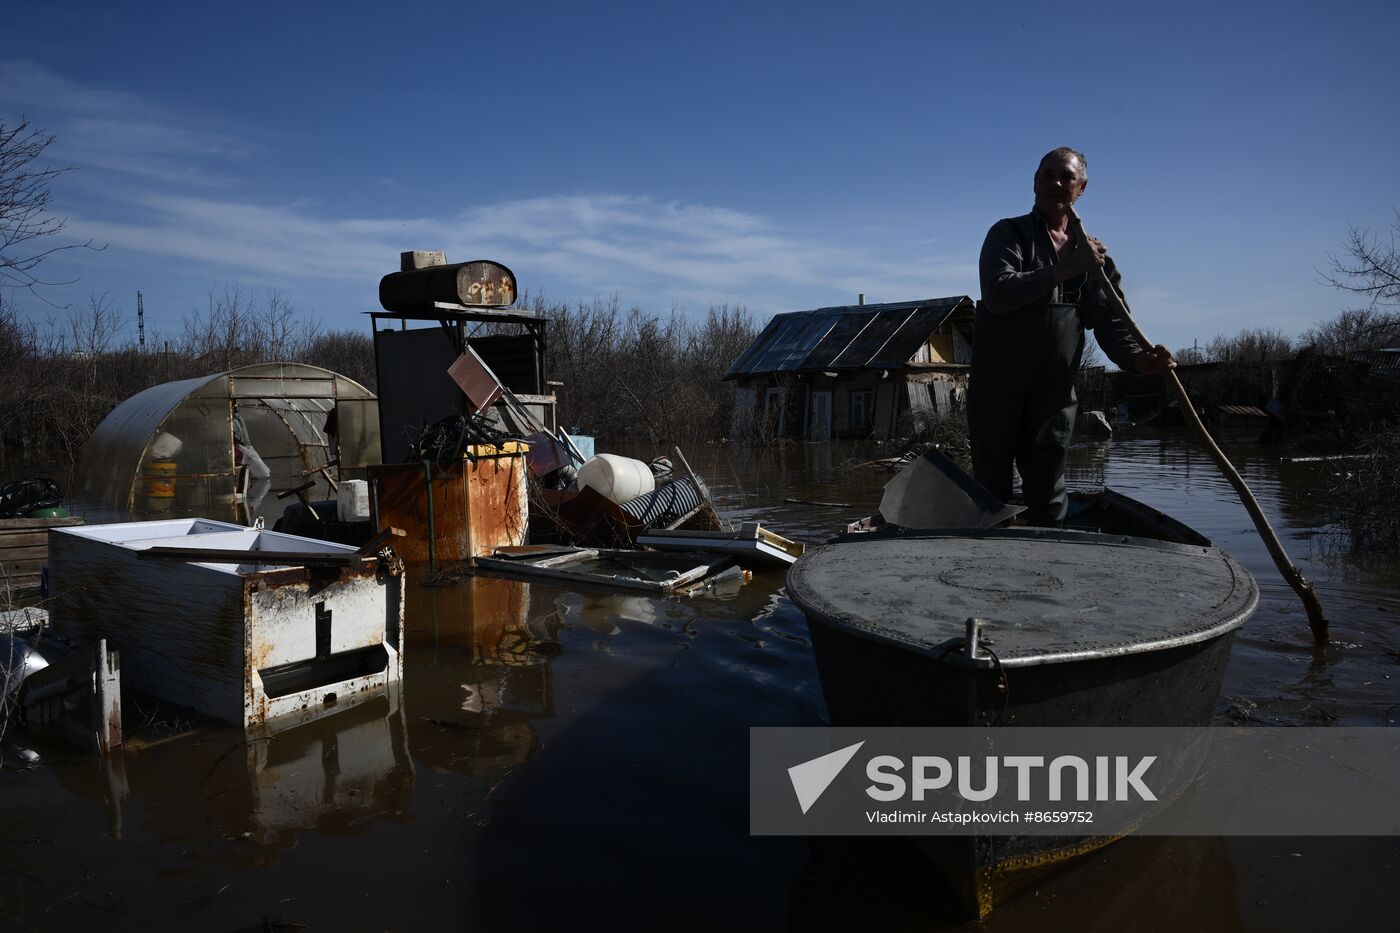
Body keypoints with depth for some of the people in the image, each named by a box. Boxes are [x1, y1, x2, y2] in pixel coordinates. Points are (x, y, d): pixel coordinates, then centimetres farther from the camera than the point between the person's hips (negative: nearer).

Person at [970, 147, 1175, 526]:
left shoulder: (1092, 252, 13)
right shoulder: (1008, 233, 2)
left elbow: (1110, 320, 5)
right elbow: (997, 293, -16)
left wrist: (1137, 358, -14)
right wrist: (1065, 269, -19)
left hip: (1054, 394, 3)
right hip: (996, 391, -2)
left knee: (1049, 499, 5)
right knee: (990, 493, 5)